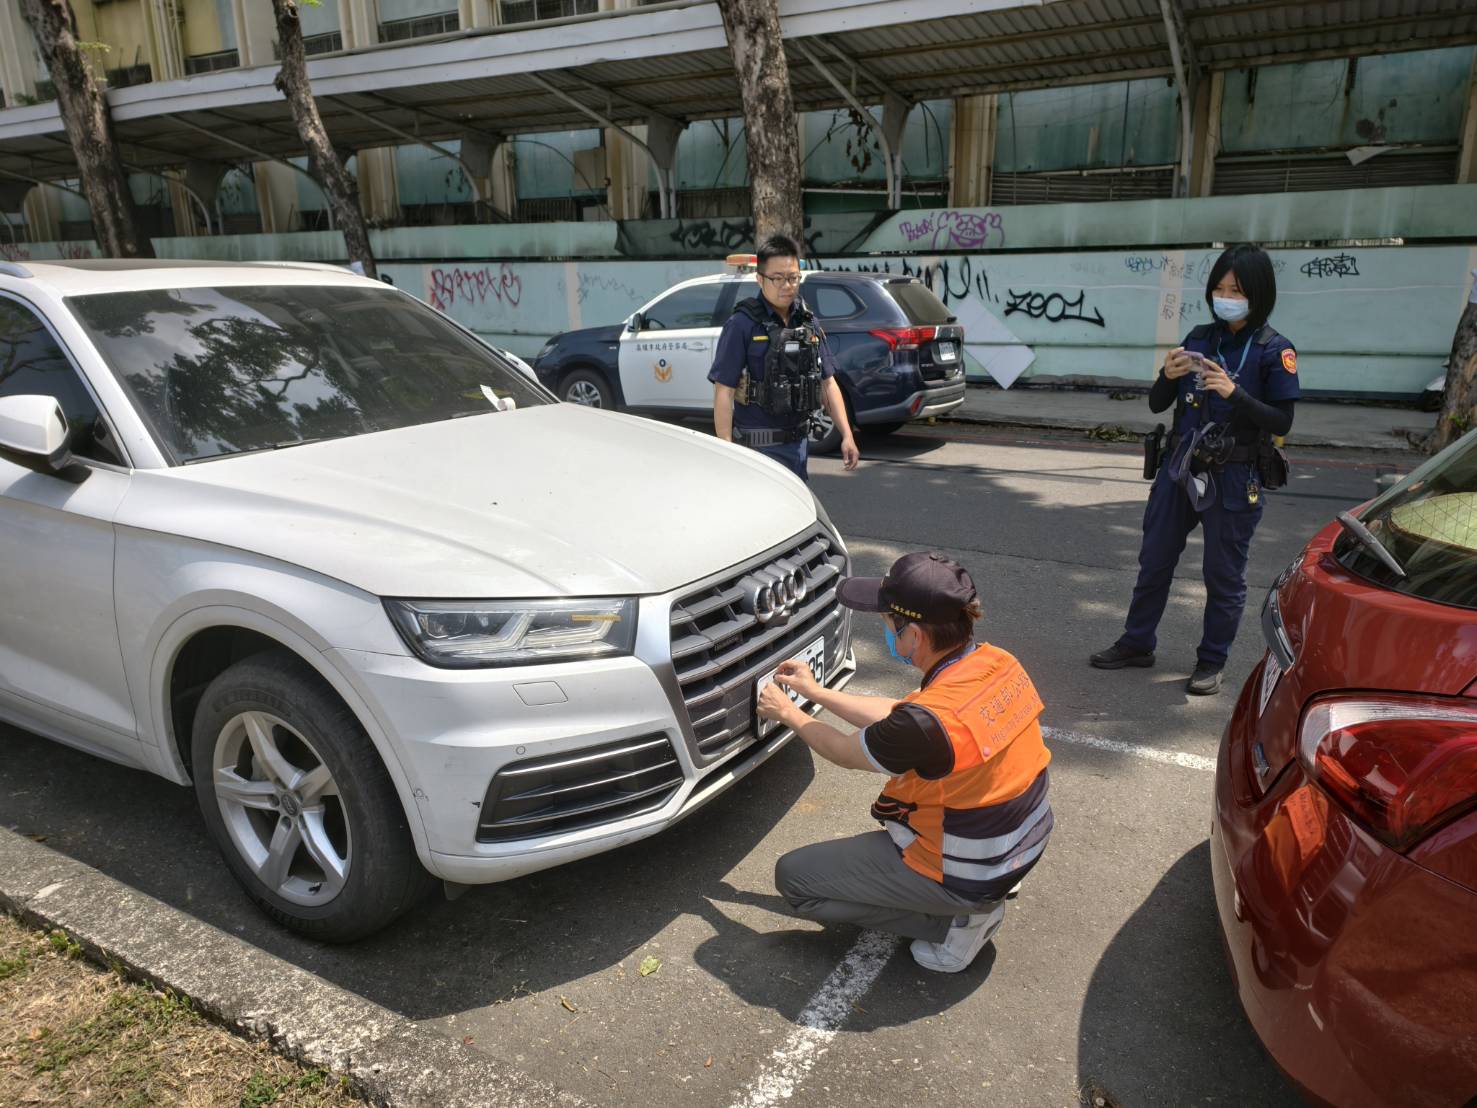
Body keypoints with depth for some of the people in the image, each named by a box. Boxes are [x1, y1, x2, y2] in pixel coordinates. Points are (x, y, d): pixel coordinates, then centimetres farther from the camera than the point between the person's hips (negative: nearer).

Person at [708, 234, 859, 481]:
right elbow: (724, 391, -13)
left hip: (800, 442, 7)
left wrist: (847, 435, 7)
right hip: (760, 447, -6)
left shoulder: (807, 322, 9)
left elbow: (828, 383, 13)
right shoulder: (743, 325, -10)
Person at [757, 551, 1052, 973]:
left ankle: (953, 923, 1)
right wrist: (816, 692, 12)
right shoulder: (998, 662, -9)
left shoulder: (930, 721, -33)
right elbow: (896, 718, 6)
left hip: (968, 875, -8)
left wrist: (788, 713, 7)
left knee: (793, 876, 2)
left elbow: (846, 752, -11)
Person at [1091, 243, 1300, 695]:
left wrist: (1234, 393, -25)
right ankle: (1137, 643, 28)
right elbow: (1157, 404, 6)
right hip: (1181, 468, 5)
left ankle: (1212, 662, 21)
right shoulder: (1198, 338, 5)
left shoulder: (1274, 350, -7)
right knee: (1154, 560, 12)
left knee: (1224, 575, 6)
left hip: (1233, 478, -4)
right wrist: (1168, 376, -15)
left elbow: (1282, 422, -12)